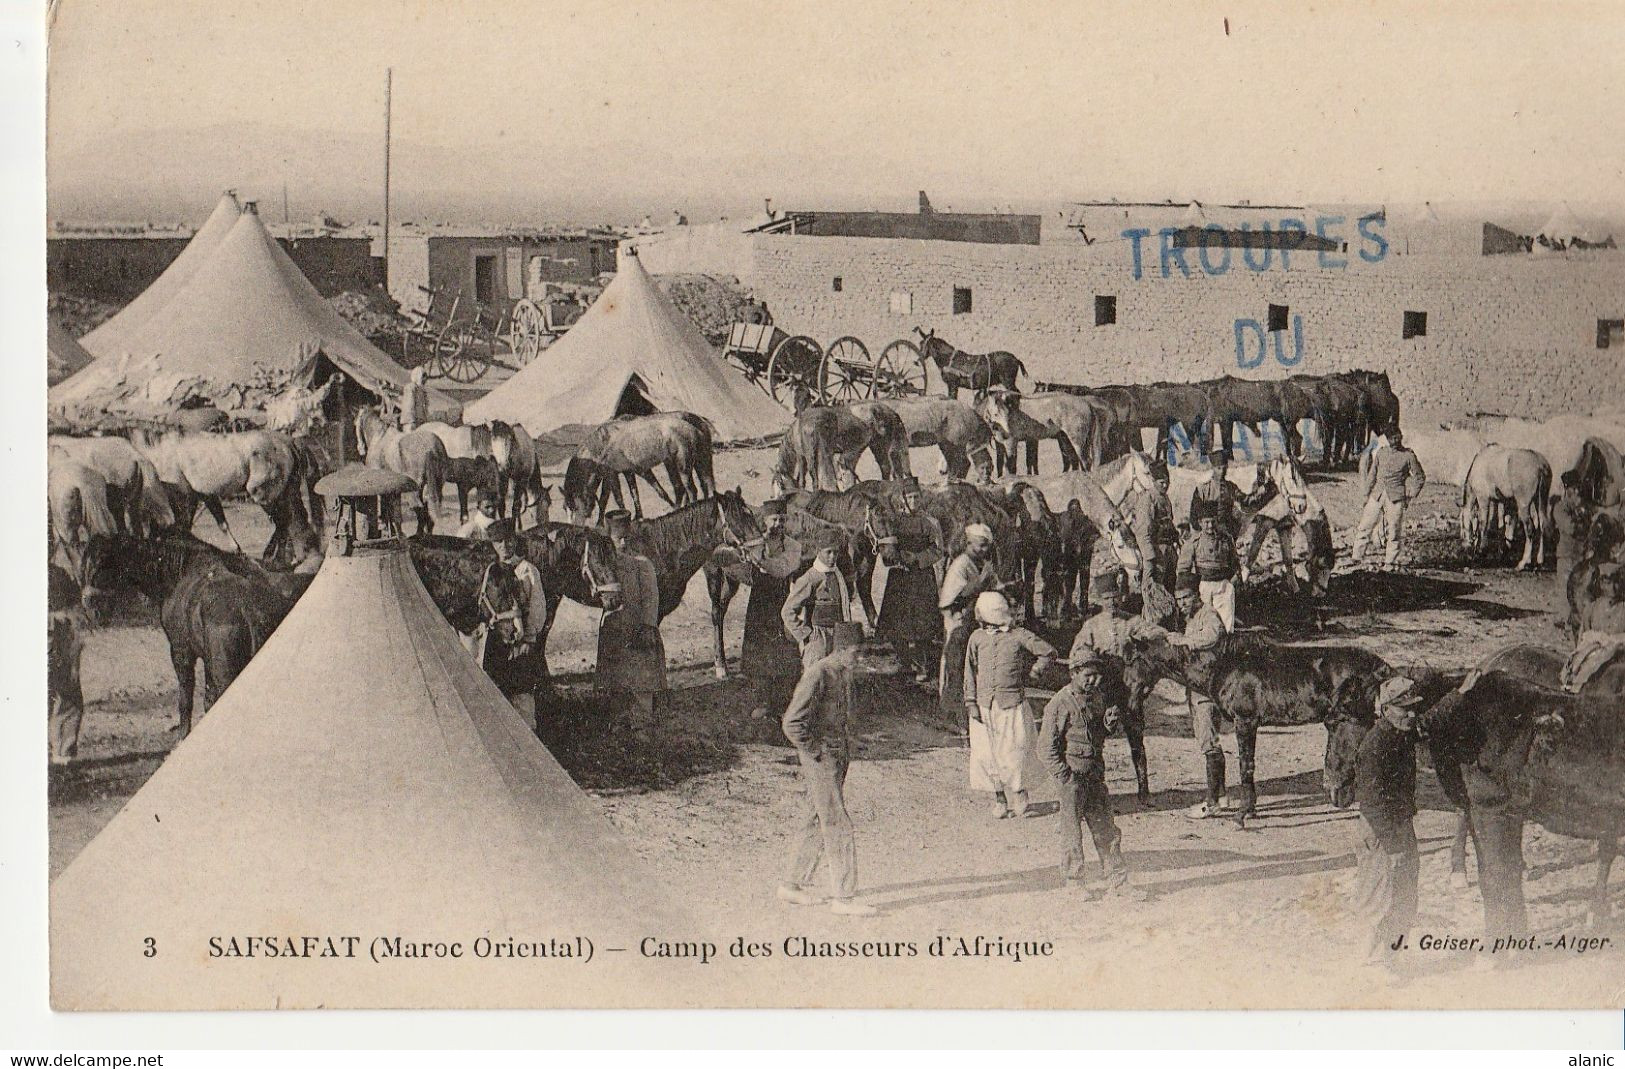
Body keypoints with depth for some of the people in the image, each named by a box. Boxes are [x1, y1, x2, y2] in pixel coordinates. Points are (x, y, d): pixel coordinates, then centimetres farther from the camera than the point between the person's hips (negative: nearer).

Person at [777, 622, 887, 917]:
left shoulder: (845, 673, 10)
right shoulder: (817, 674, -18)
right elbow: (792, 723, -22)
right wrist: (817, 752, -16)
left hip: (839, 757, 9)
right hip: (820, 760, -9)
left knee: (817, 823, 14)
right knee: (838, 826, -7)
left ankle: (795, 884, 24)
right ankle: (842, 896, -3)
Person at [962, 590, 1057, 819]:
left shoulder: (1020, 636, 2)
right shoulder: (977, 639, 8)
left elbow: (1048, 653, 9)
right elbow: (970, 673, 11)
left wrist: (1030, 672, 6)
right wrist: (971, 702, 6)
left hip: (1013, 704, -2)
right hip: (985, 706, 2)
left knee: (1013, 755, -4)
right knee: (988, 755, 3)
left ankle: (1019, 801, 3)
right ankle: (1000, 799, 15)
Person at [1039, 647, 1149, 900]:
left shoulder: (1098, 696, 9)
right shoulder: (1060, 704, -12)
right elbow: (1046, 748, -11)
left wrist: (1107, 723, -1)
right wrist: (1066, 778, -15)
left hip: (1095, 773, 6)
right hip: (1072, 774, -6)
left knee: (1106, 828, 8)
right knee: (1072, 831, 3)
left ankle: (1115, 879, 14)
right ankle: (1074, 881, 13)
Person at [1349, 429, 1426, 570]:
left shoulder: (1408, 456, -1)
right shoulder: (1380, 453, 8)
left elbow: (1420, 477, 8)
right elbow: (1372, 474, 16)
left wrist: (1411, 496, 2)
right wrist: (1366, 494, 13)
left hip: (1396, 498, -3)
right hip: (1377, 495, 3)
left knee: (1394, 531, 0)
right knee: (1365, 526, 2)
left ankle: (1390, 562, 10)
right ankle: (1355, 557, 10)